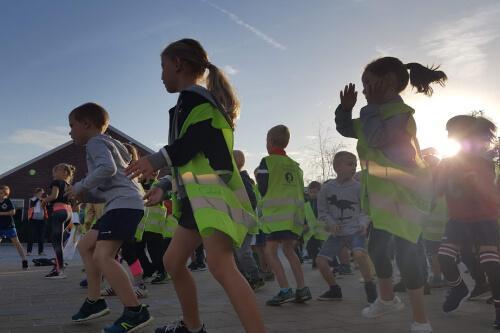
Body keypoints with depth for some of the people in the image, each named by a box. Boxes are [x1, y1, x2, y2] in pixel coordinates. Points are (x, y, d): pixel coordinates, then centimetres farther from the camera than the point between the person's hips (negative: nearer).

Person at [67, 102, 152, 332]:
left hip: (125, 203, -11)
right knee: (85, 245, 18)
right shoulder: (107, 143, 30)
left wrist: (80, 187, -9)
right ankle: (94, 301, 21)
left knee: (102, 256, -20)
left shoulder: (95, 142, 0)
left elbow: (108, 168, -22)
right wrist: (85, 195, 15)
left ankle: (135, 312, -20)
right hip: (123, 203, 11)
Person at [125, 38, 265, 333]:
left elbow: (200, 137, -23)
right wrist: (166, 190, 32)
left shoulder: (194, 96, -3)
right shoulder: (199, 99, 26)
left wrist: (159, 159, -29)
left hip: (214, 191, -11)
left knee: (220, 264, -25)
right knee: (173, 262, 16)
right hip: (198, 196, 11)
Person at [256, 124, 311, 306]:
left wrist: (258, 175, 16)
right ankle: (302, 289, 11)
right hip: (296, 213, 7)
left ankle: (285, 290, -14)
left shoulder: (267, 162, -1)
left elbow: (263, 190, -3)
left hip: (277, 213, -6)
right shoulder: (295, 165, 16)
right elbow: (301, 191, 17)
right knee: (289, 250, 17)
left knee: (270, 250, -3)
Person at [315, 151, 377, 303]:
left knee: (359, 253, -31)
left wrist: (364, 223, -15)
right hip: (337, 233, 3)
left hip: (355, 231, -3)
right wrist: (330, 223, -11)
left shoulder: (358, 187, -6)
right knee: (320, 260, -4)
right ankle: (334, 290, 19)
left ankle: (370, 287, -10)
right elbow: (322, 212, 5)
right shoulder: (327, 188, -4)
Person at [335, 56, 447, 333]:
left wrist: (371, 106, -18)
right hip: (384, 195, 10)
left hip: (404, 194, -10)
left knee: (406, 253, -12)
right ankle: (387, 299, 38)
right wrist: (346, 106, 3)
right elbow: (345, 128, 21)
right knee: (376, 247, 17)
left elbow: (375, 137, -33)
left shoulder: (400, 112, -16)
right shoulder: (379, 113, 14)